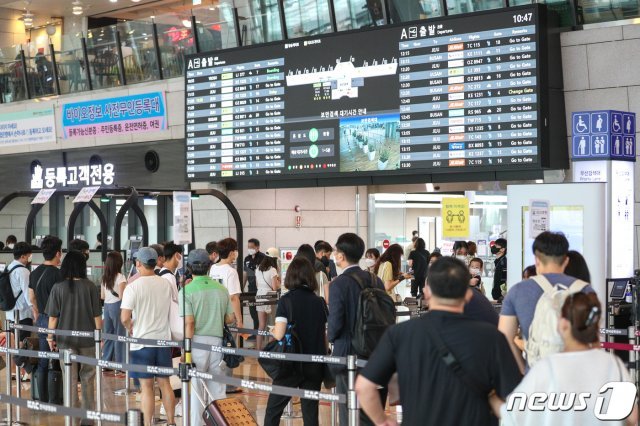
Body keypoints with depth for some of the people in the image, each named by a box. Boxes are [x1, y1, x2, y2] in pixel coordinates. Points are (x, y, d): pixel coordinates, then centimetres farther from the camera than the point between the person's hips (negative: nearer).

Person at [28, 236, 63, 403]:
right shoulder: (57, 274, -17)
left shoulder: (35, 273, 7)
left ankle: (43, 399, 19)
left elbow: (32, 298, 15)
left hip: (41, 320, 7)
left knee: (42, 363, 13)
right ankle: (55, 400, 4)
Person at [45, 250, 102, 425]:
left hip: (65, 339, 0)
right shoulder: (90, 287, -7)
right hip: (88, 339, 0)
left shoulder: (58, 288, -7)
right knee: (87, 377, 14)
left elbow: (53, 317, -4)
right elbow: (97, 315, -4)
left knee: (70, 379, 8)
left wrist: (50, 337, 8)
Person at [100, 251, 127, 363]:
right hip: (117, 306, -6)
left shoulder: (104, 277, 8)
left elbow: (102, 296, 13)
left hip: (107, 306, 7)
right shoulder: (120, 277, -12)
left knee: (108, 334, 12)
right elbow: (122, 296, -16)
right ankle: (120, 363, 3)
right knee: (120, 335, 0)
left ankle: (105, 361, 15)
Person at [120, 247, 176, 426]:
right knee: (165, 383, 13)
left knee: (147, 386, 1)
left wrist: (130, 327, 3)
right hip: (163, 340, 4)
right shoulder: (166, 284, 3)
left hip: (142, 341, -4)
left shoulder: (133, 287, -13)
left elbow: (125, 318, -17)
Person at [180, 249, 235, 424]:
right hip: (217, 340, 3)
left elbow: (189, 322, -14)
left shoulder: (187, 291, -8)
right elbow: (230, 318, 9)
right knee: (217, 389, 11)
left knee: (197, 389, 5)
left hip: (197, 341, -3)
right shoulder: (221, 289, 5)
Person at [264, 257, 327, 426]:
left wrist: (272, 330, 6)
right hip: (315, 365, 4)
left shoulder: (286, 300, -9)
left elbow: (279, 335, -15)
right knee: (311, 412, 8)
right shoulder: (319, 302, 2)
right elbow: (327, 335, 4)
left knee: (273, 411, 7)